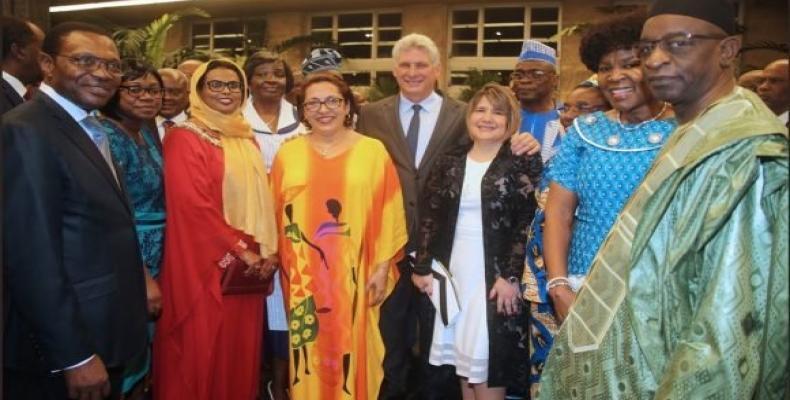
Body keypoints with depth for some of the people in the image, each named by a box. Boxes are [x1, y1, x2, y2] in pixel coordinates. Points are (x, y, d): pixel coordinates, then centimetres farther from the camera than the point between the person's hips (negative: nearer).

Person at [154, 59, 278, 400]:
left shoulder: (245, 138, 13)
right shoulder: (185, 137, -8)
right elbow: (194, 205, -16)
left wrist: (266, 250, 2)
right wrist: (240, 250, -14)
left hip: (249, 263, 6)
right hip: (207, 265, -6)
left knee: (241, 352, 13)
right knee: (203, 354, 3)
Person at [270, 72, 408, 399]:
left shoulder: (373, 151, -2)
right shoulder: (288, 154, 4)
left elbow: (389, 215, -1)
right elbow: (274, 215, 7)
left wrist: (383, 267, -3)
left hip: (354, 274, -1)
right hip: (302, 276, 2)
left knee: (352, 349, 8)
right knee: (310, 352, 10)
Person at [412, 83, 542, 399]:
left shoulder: (523, 163, -3)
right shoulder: (449, 163, 8)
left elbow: (528, 224, -8)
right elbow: (430, 218, 7)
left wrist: (510, 276, -14)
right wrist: (422, 267, 3)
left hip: (496, 277, -3)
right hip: (453, 275, 4)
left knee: (488, 362, 2)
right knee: (464, 361, 12)